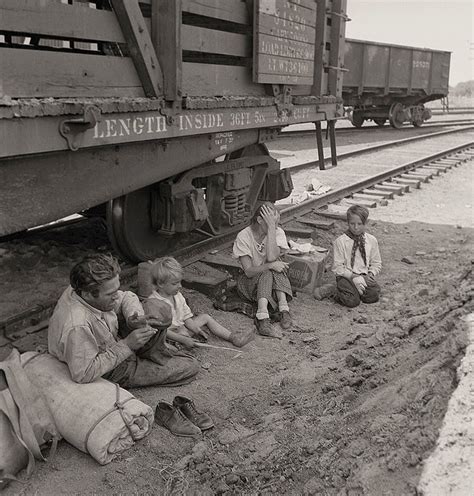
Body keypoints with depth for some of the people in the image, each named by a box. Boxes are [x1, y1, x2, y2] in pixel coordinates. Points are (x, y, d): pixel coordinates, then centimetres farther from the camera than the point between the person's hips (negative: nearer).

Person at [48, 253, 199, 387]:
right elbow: (82, 374, -36)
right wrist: (126, 345, -34)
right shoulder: (77, 327, -42)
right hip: (114, 372, -8)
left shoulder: (83, 289, -15)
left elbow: (126, 297, 0)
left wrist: (133, 319, -23)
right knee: (191, 367, -6)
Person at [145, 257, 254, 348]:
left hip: (183, 326, 8)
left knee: (205, 317, 4)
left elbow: (186, 316, 10)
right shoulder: (153, 303, -22)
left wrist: (195, 329, -8)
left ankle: (232, 336, 2)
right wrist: (184, 340, -29)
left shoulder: (177, 295, 4)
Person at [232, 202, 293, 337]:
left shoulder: (278, 232, -8)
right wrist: (270, 266, -35)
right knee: (267, 273, -32)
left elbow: (272, 257, -27)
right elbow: (248, 271, -19)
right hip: (251, 283, -2)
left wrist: (271, 227, -29)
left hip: (276, 281, 2)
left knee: (275, 266, -28)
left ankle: (284, 309, -36)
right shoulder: (243, 237, -14)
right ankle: (263, 319, -45)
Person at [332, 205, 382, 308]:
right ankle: (339, 291, 6)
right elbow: (338, 267, -6)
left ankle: (357, 290, 8)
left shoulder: (372, 240, 5)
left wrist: (371, 274, -8)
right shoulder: (340, 241, -6)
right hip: (346, 276, -3)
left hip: (364, 276, 3)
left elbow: (376, 263, 13)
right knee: (352, 301, -26)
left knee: (373, 296, -23)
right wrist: (353, 277, -17)